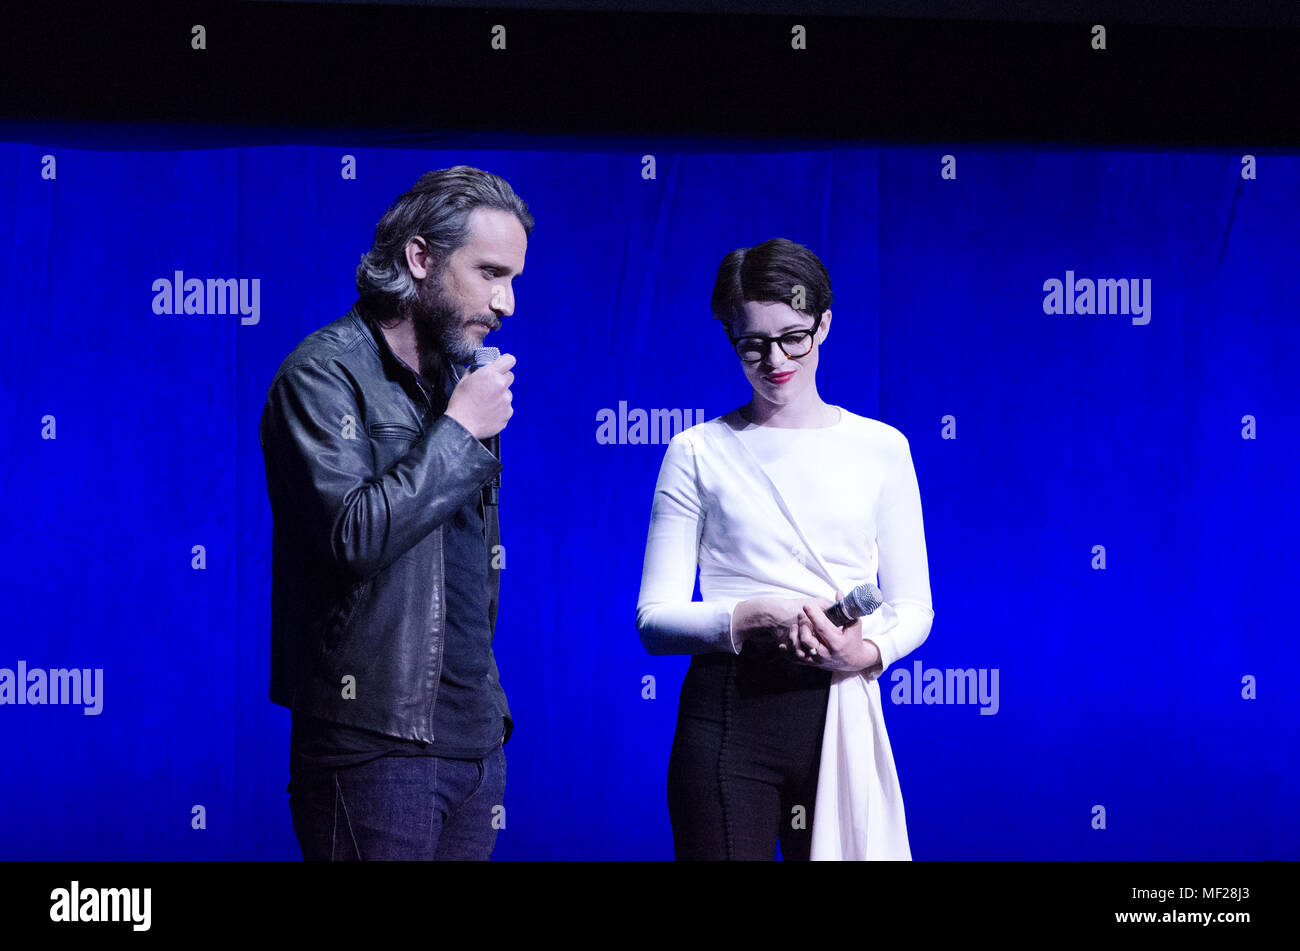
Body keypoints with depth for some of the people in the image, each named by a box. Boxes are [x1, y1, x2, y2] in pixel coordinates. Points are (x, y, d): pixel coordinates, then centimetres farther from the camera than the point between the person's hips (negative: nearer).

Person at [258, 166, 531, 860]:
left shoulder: (457, 375, 17)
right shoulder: (326, 373, -7)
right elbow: (353, 535, -21)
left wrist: (488, 702, 18)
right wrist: (459, 432, -13)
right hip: (377, 743, -7)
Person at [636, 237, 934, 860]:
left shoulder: (880, 448, 9)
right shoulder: (698, 453, 5)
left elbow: (913, 606, 10)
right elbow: (655, 619, 0)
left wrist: (866, 653, -12)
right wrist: (757, 616, -17)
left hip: (842, 710, 1)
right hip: (729, 717, -1)